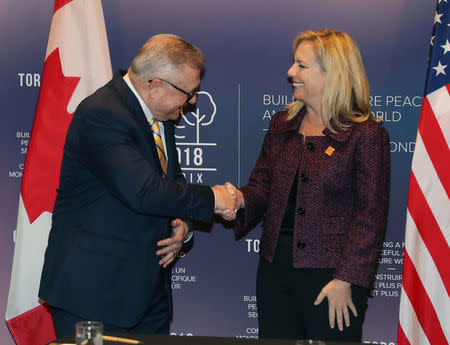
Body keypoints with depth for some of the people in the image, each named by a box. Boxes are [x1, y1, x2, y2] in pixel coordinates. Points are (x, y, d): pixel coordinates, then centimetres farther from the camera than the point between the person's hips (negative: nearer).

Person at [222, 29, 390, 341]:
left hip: (330, 274, -5)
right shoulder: (281, 124, 10)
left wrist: (345, 281, -15)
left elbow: (371, 216, -11)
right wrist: (241, 200, -10)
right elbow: (262, 187, 13)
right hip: (275, 268, 6)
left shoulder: (366, 134, -9)